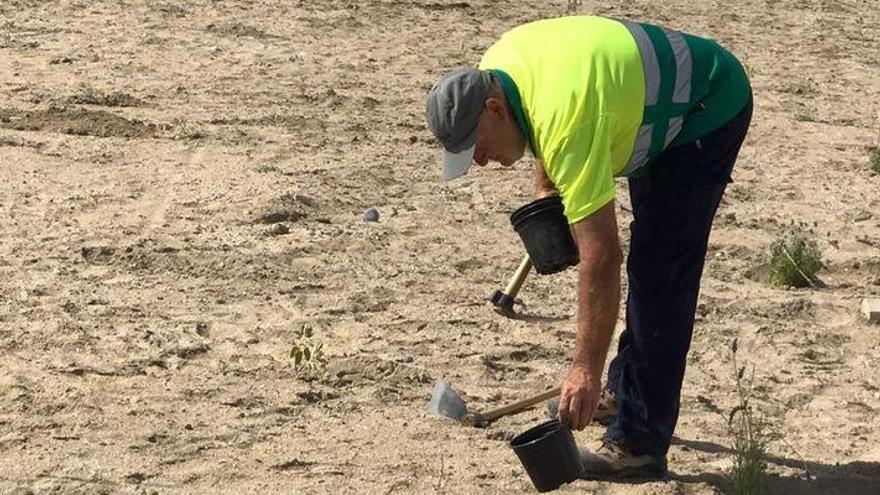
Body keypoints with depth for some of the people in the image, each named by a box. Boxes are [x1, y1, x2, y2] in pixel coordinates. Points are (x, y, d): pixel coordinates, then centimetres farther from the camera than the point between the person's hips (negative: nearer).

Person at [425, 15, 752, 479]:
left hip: (710, 109, -10)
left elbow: (600, 254, -39)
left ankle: (638, 443, -14)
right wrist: (545, 185, 6)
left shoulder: (567, 117, -37)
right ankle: (626, 389, 37)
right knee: (648, 259, 21)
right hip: (658, 107, 10)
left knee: (659, 276, -16)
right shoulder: (492, 71, -11)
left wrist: (586, 369, -38)